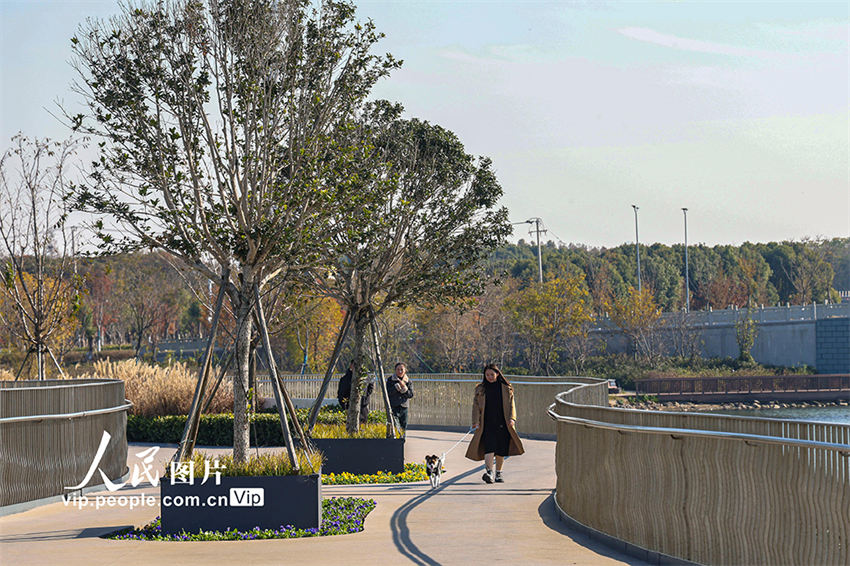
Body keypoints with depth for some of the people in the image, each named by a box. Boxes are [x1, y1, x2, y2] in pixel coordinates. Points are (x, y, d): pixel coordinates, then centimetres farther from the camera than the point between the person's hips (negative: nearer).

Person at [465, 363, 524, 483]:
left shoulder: (506, 388, 8)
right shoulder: (481, 389, 8)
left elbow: (511, 405, 7)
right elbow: (476, 405, 6)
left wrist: (512, 419, -7)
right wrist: (476, 421, -5)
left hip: (502, 423, 1)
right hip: (487, 423, -1)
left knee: (501, 450, 4)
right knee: (489, 447, -17)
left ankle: (498, 473, 18)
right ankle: (489, 473, -26)